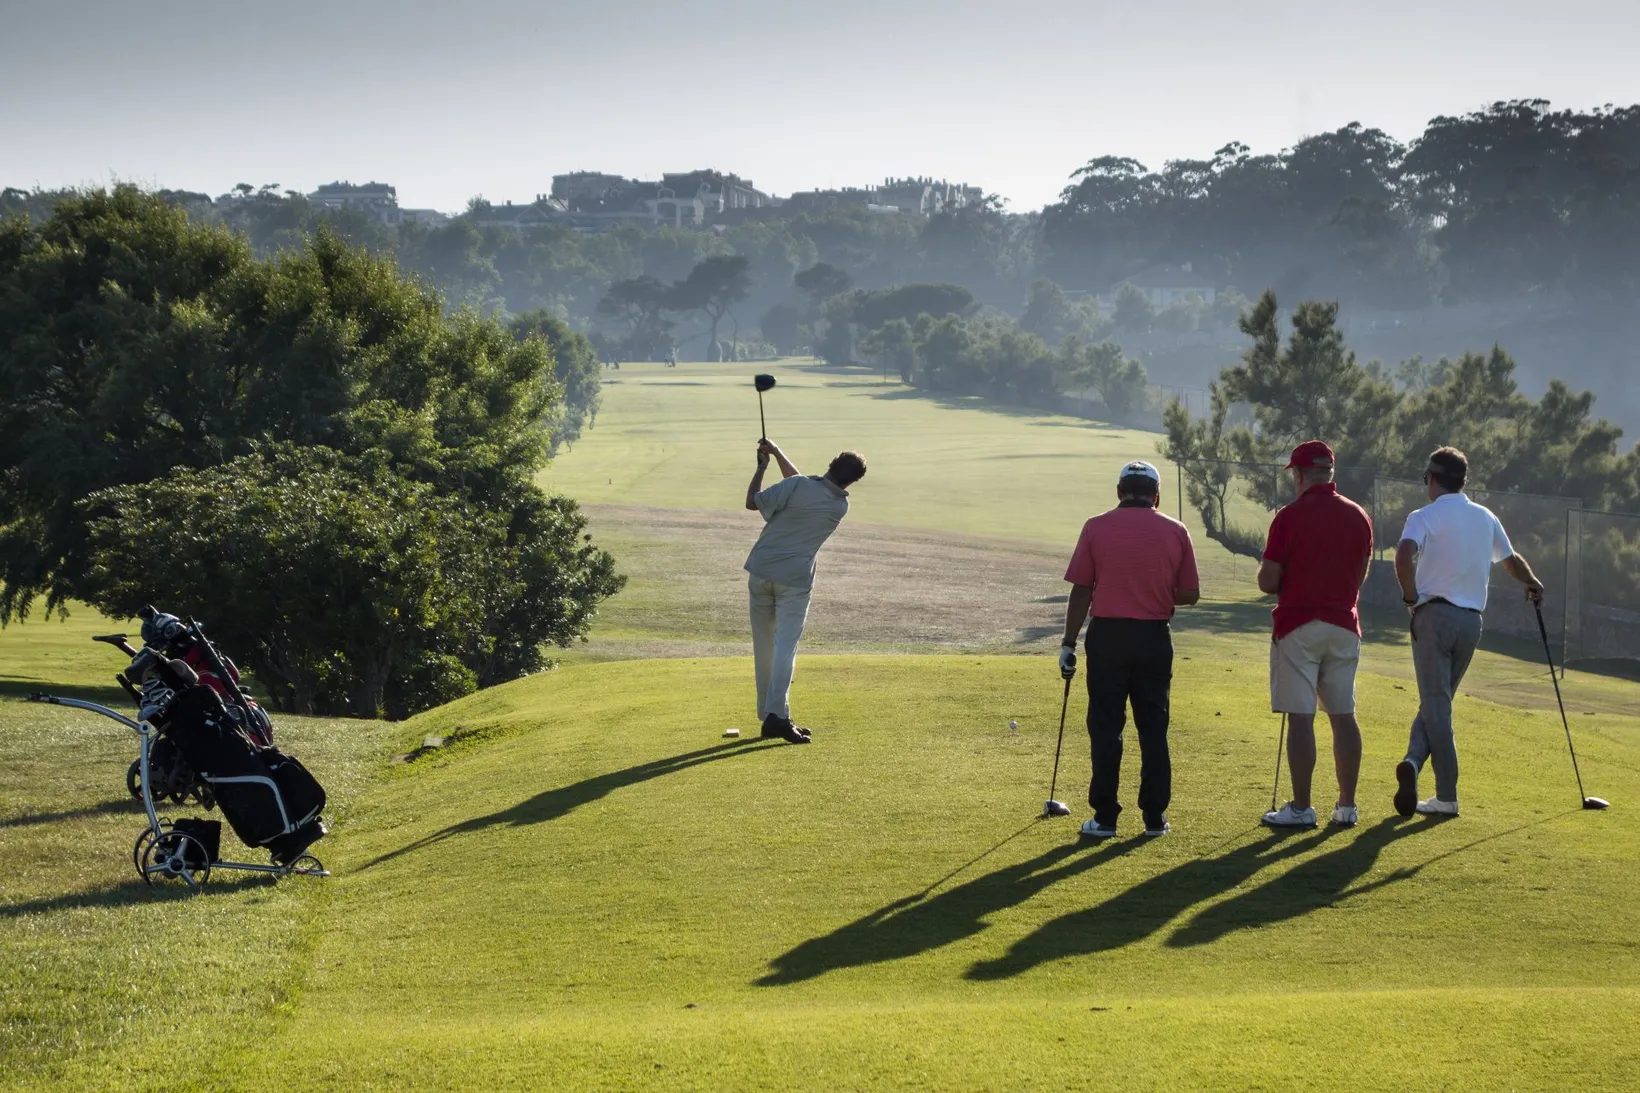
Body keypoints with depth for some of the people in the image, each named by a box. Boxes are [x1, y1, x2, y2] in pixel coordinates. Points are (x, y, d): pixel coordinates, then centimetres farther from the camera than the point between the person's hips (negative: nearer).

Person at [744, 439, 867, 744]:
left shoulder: (798, 486, -11)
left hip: (761, 571, 1)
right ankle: (776, 713, -22)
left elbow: (753, 502, -7)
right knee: (785, 646, -6)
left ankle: (768, 714, 12)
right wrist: (777, 453, 17)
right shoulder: (841, 507, 3)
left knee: (764, 646, 9)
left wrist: (762, 466, 5)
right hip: (794, 580, 0)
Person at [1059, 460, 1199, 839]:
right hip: (1154, 637, 2)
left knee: (1106, 727, 3)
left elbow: (1081, 590, -4)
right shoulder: (1175, 531, 2)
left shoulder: (1096, 528, -3)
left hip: (1107, 634, -1)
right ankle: (1155, 816, 9)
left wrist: (1069, 643, 2)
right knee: (1153, 728, 8)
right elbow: (1190, 593, 2)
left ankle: (1105, 817, 4)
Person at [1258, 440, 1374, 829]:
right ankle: (1347, 806, 13)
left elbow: (1267, 581, -11)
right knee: (1344, 716, 9)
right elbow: (1360, 575, 15)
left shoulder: (1289, 517, -12)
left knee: (1300, 717, -3)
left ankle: (1301, 808, -2)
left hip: (1298, 626, -5)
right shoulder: (1359, 516, 4)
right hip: (1344, 625, 5)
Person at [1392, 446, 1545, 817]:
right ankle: (1414, 761, -5)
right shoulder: (1486, 518, 12)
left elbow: (1404, 554, -24)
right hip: (1472, 619, 4)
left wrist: (1410, 595, -9)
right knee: (1438, 701, 14)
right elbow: (1512, 560, 26)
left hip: (1434, 614, -4)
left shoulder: (1425, 516, -4)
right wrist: (1533, 585, 45)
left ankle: (1447, 796, -10)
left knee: (1436, 704, -2)